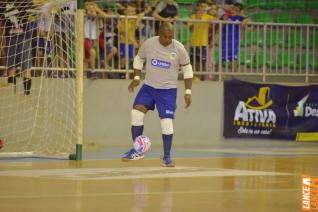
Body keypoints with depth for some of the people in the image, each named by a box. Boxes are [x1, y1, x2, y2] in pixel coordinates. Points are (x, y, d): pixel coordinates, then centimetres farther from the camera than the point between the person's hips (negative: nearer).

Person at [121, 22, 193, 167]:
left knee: (167, 121, -10)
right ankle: (137, 151, -3)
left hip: (168, 90, -2)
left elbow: (187, 69, -2)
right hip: (149, 86, 2)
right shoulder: (148, 44, -9)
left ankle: (166, 157, 7)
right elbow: (139, 58, 10)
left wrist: (188, 92, -5)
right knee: (136, 111, -15)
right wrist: (136, 78, -1)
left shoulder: (179, 49, -13)